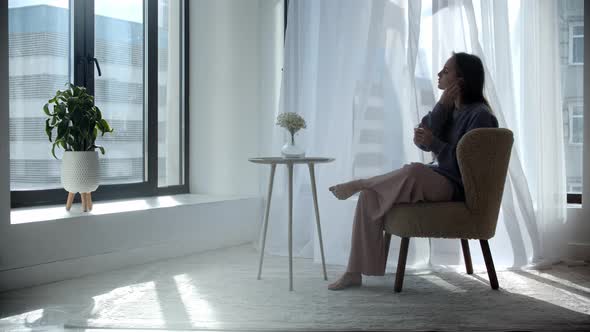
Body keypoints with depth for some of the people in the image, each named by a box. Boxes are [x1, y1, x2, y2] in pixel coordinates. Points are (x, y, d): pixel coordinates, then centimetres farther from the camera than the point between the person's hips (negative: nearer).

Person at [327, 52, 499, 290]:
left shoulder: (480, 115, -11)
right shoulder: (449, 108, 13)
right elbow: (421, 142, -1)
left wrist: (434, 143, -24)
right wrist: (442, 105, -10)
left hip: (459, 188, -8)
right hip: (437, 179, 8)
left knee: (415, 171, -41)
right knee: (369, 196, -13)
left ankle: (358, 184, -13)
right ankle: (354, 273, -13)